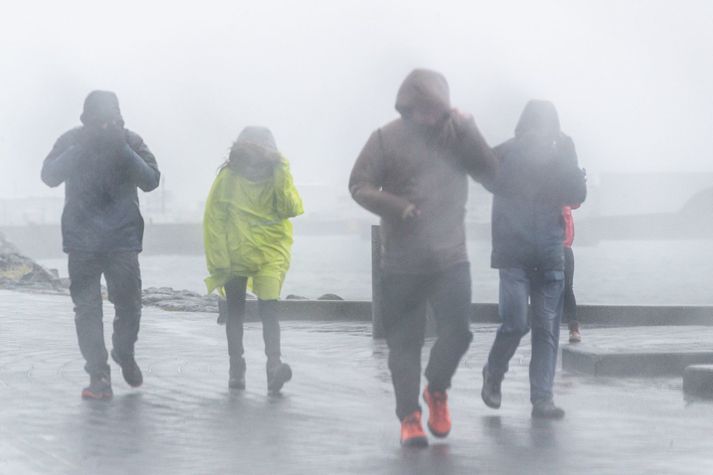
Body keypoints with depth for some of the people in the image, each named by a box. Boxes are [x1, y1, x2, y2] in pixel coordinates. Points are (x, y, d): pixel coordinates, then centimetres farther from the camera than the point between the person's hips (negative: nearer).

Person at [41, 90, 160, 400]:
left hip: (123, 240, 0)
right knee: (86, 309, -4)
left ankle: (124, 353, 29)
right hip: (82, 242, 0)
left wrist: (122, 150, -21)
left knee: (129, 305, 0)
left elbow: (151, 180, -9)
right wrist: (80, 148, -21)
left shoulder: (131, 141, 0)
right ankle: (98, 376, 2)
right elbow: (49, 175, -11)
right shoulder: (71, 141, 1)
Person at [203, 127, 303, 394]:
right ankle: (236, 368, 18)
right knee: (235, 311, 10)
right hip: (235, 256, 1)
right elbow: (213, 220, -5)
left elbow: (292, 209, -16)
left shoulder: (278, 177, -3)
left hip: (270, 254, 0)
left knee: (269, 309, -16)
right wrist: (219, 260, -7)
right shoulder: (228, 178, -8)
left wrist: (281, 177, -25)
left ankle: (274, 365, -25)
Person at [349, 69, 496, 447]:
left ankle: (437, 389, 19)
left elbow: (488, 171, -6)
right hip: (402, 260, -1)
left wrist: (465, 129, -18)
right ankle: (409, 417, 14)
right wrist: (399, 208, -20)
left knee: (457, 332, -9)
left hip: (451, 256, 1)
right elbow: (359, 185, -5)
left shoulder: (459, 132, 3)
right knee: (404, 341, 4)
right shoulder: (387, 138, -4)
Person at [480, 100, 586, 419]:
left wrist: (565, 159, -12)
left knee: (547, 328, 0)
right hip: (514, 256, -3)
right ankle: (493, 373, 16)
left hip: (550, 257, 3)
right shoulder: (506, 154, 1)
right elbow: (494, 181, -15)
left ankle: (542, 398, 3)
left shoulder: (560, 157, 7)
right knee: (515, 323, -11)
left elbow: (577, 195, -3)